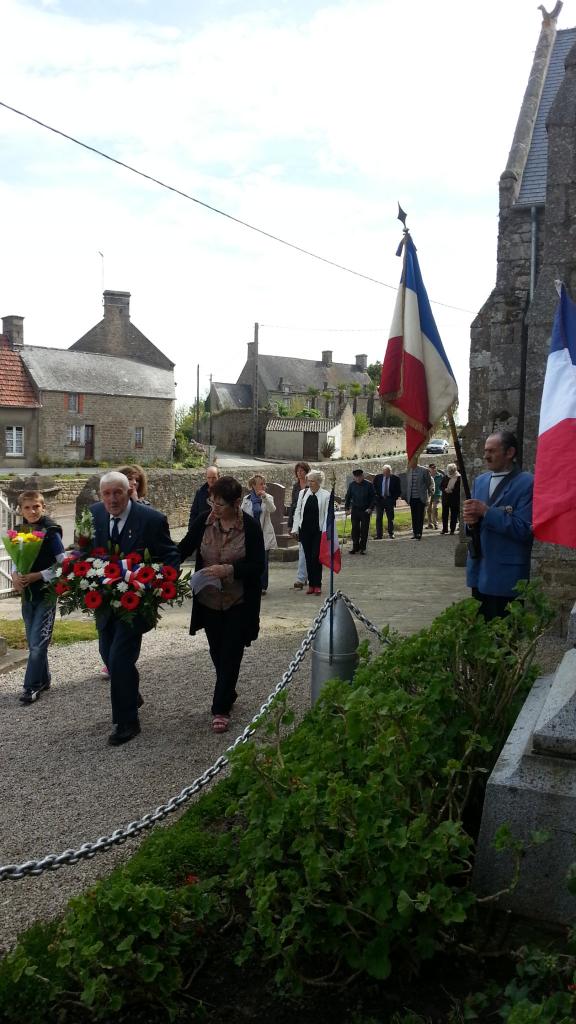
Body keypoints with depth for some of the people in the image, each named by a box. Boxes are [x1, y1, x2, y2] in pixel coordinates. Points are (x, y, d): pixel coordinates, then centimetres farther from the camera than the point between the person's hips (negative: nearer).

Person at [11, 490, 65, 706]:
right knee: (33, 642, 12)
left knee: (38, 642, -6)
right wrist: (15, 576, -6)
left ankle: (31, 686, 2)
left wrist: (38, 576, -19)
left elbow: (63, 564, -12)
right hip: (27, 594, 6)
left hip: (46, 593, -6)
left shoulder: (51, 532, -11)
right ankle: (43, 680, 26)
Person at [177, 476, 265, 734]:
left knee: (230, 655, 0)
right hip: (209, 601, 4)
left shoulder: (250, 527, -14)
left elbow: (257, 566, -13)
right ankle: (228, 694, 39)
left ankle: (221, 709, 10)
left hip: (239, 604, -3)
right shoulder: (203, 520, -6)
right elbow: (184, 549, 0)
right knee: (217, 652, 16)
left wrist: (229, 570, -26)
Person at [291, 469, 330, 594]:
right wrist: (295, 529, 6)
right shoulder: (303, 493, 7)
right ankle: (311, 584, 15)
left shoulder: (326, 495, -4)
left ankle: (317, 585, 4)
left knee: (316, 558, -5)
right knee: (308, 558, 7)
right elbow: (298, 511, 10)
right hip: (305, 531, 4)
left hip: (318, 531, -4)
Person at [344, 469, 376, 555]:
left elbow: (373, 497, -1)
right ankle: (355, 546, 10)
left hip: (366, 510, -2)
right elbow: (348, 497, 11)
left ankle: (363, 547, 11)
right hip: (355, 510, 2)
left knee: (364, 529, 1)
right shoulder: (352, 485, 3)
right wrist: (347, 508, 3)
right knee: (355, 529, 1)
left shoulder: (368, 485, -4)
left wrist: (371, 508, -10)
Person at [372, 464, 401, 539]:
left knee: (390, 518, 7)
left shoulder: (395, 478, 0)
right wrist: (376, 495, -4)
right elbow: (374, 487, 9)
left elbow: (398, 490, 3)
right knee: (379, 518, -1)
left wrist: (394, 498, -8)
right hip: (379, 499, 1)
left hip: (389, 500, -1)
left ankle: (391, 533, 21)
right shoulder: (377, 477, 3)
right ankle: (379, 535, 3)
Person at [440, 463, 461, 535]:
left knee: (454, 514, 1)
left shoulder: (459, 478, -4)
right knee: (445, 514, 5)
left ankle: (452, 529, 8)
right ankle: (444, 529, 13)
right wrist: (445, 489, -8)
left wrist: (452, 491, -17)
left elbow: (459, 489, -9)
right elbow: (441, 486, 11)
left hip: (454, 499, -4)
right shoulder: (446, 477, 10)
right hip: (445, 498, 4)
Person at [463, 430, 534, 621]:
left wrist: (486, 512, -20)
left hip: (506, 575, -7)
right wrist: (470, 520, -6)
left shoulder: (527, 483, -10)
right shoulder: (480, 480, 13)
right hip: (479, 571, 7)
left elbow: (524, 529, -18)